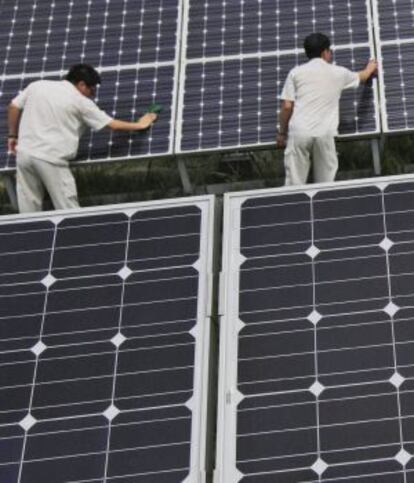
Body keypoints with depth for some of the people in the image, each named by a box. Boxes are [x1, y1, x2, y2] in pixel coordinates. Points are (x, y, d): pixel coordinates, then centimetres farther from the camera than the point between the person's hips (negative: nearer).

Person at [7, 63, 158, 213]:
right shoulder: (81, 102, 1)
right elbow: (112, 124, 4)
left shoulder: (38, 85, 12)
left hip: (24, 154, 5)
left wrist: (13, 135, 26)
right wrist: (139, 125, 17)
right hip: (51, 159, -5)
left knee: (28, 212, 7)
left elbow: (14, 106, 14)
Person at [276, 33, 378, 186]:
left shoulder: (296, 72, 8)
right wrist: (370, 68, 58)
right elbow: (362, 76, 35)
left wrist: (281, 133, 15)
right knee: (325, 184, 6)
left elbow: (287, 107, 3)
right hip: (324, 133, 0)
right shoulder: (338, 73, 13)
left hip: (299, 132, 0)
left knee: (294, 184, 0)